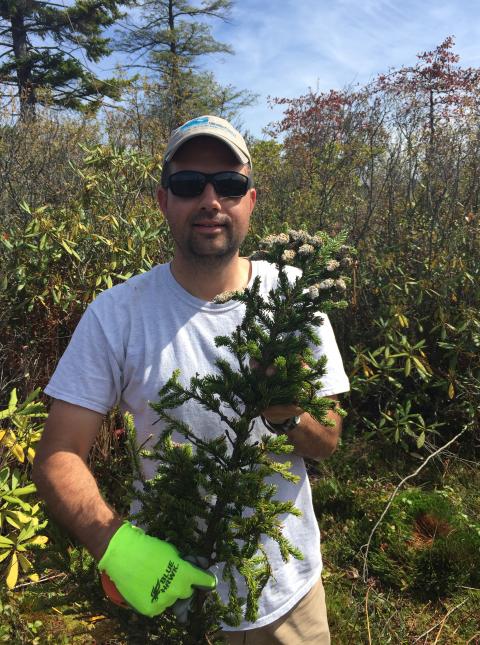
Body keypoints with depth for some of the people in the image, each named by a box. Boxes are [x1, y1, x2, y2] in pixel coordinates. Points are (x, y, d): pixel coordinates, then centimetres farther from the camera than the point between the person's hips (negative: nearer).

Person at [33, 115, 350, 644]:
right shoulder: (115, 313, -15)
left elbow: (327, 442, -6)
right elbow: (57, 457, -13)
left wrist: (287, 415, -28)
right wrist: (115, 542, -30)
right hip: (169, 585, -1)